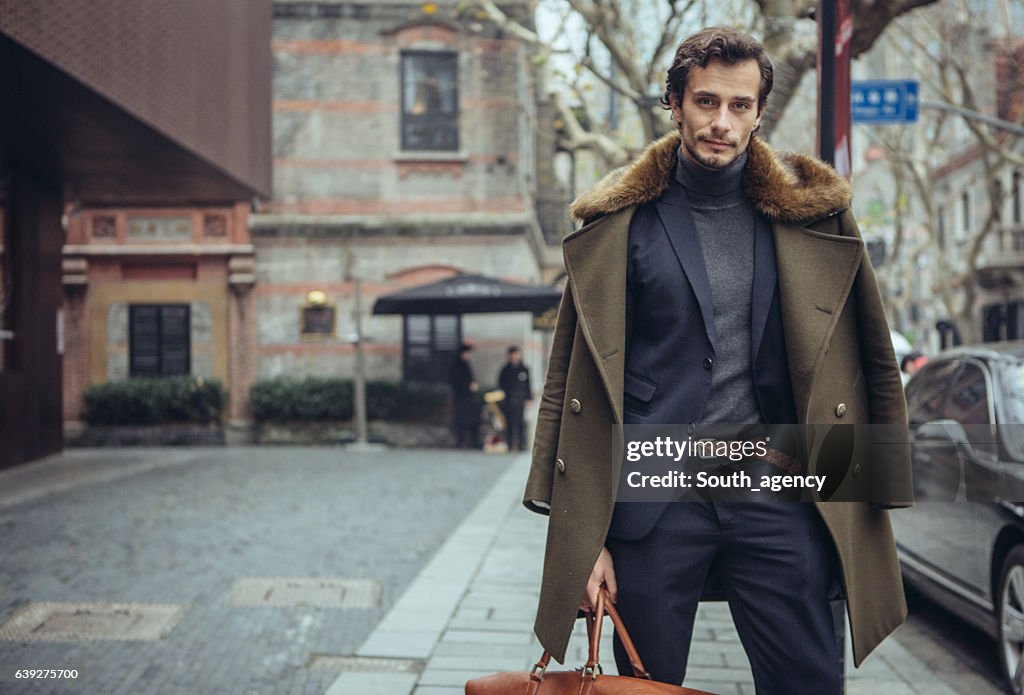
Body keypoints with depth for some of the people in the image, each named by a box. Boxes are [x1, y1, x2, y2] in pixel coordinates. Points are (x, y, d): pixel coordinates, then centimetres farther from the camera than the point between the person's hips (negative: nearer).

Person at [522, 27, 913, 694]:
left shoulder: (813, 214, 6)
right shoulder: (620, 223, 2)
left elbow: (870, 359, 9)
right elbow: (575, 383, 1)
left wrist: (876, 495, 3)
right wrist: (585, 536, -5)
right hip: (652, 500, -1)